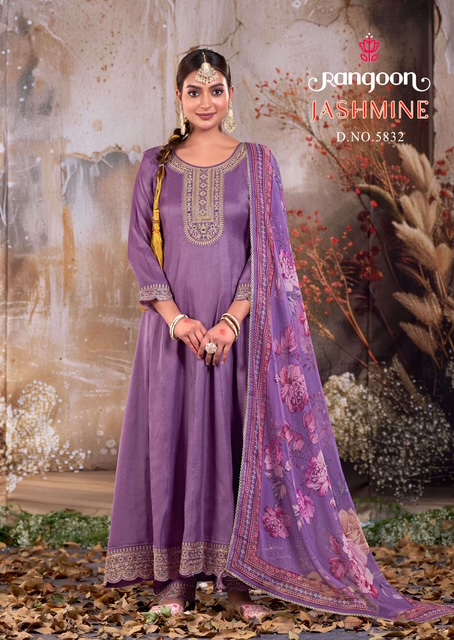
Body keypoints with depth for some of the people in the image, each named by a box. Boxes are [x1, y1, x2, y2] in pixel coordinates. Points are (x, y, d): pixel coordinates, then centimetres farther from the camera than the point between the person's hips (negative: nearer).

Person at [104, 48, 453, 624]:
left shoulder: (257, 163, 4)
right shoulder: (156, 164, 7)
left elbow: (269, 250, -2)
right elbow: (140, 247, 2)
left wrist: (234, 319, -14)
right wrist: (175, 317, -11)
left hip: (240, 326, -1)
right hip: (174, 325, 1)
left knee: (239, 438, 0)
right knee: (172, 436, 2)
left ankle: (238, 574, 8)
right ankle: (175, 573, 11)